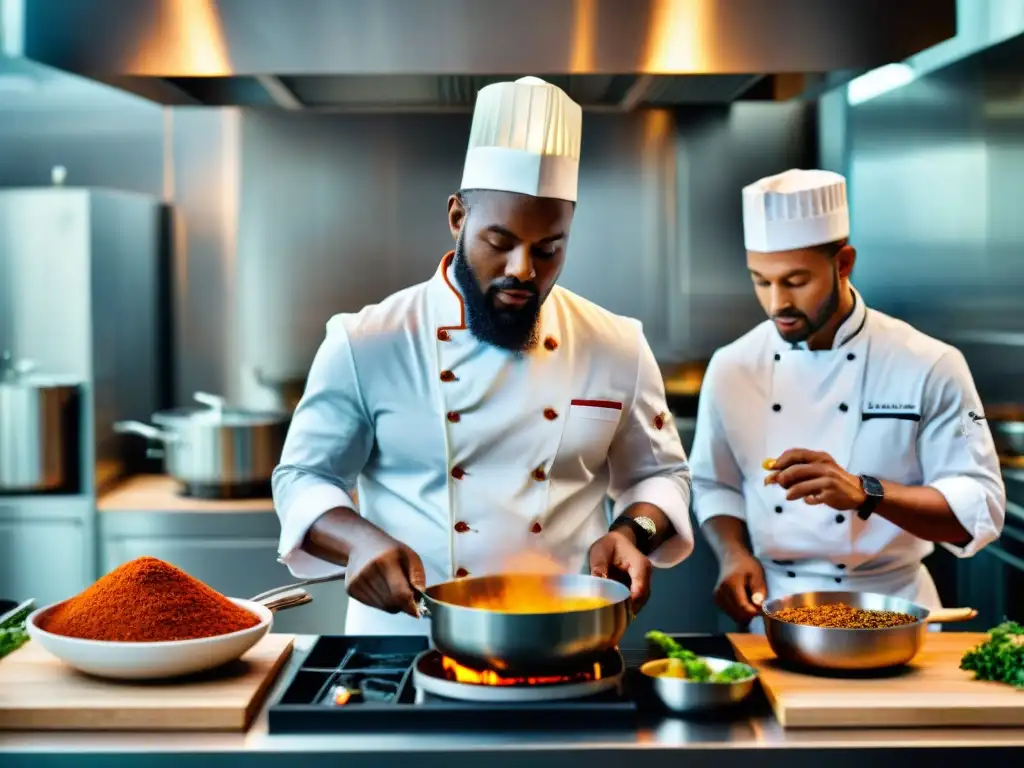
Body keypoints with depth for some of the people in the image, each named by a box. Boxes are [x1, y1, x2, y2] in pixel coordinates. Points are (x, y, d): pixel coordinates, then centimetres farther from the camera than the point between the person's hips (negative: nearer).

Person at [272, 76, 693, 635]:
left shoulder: (618, 350, 6)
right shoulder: (366, 344, -1)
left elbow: (660, 475, 17)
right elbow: (303, 479, 5)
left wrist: (633, 533, -4)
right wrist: (362, 541, -15)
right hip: (406, 646, -1)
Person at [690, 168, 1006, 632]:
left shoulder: (928, 367, -7)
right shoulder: (732, 367, 3)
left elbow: (980, 509, -9)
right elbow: (713, 485, 15)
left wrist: (865, 493, -23)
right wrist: (733, 553, -4)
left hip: (888, 610, -2)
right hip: (772, 610, 2)